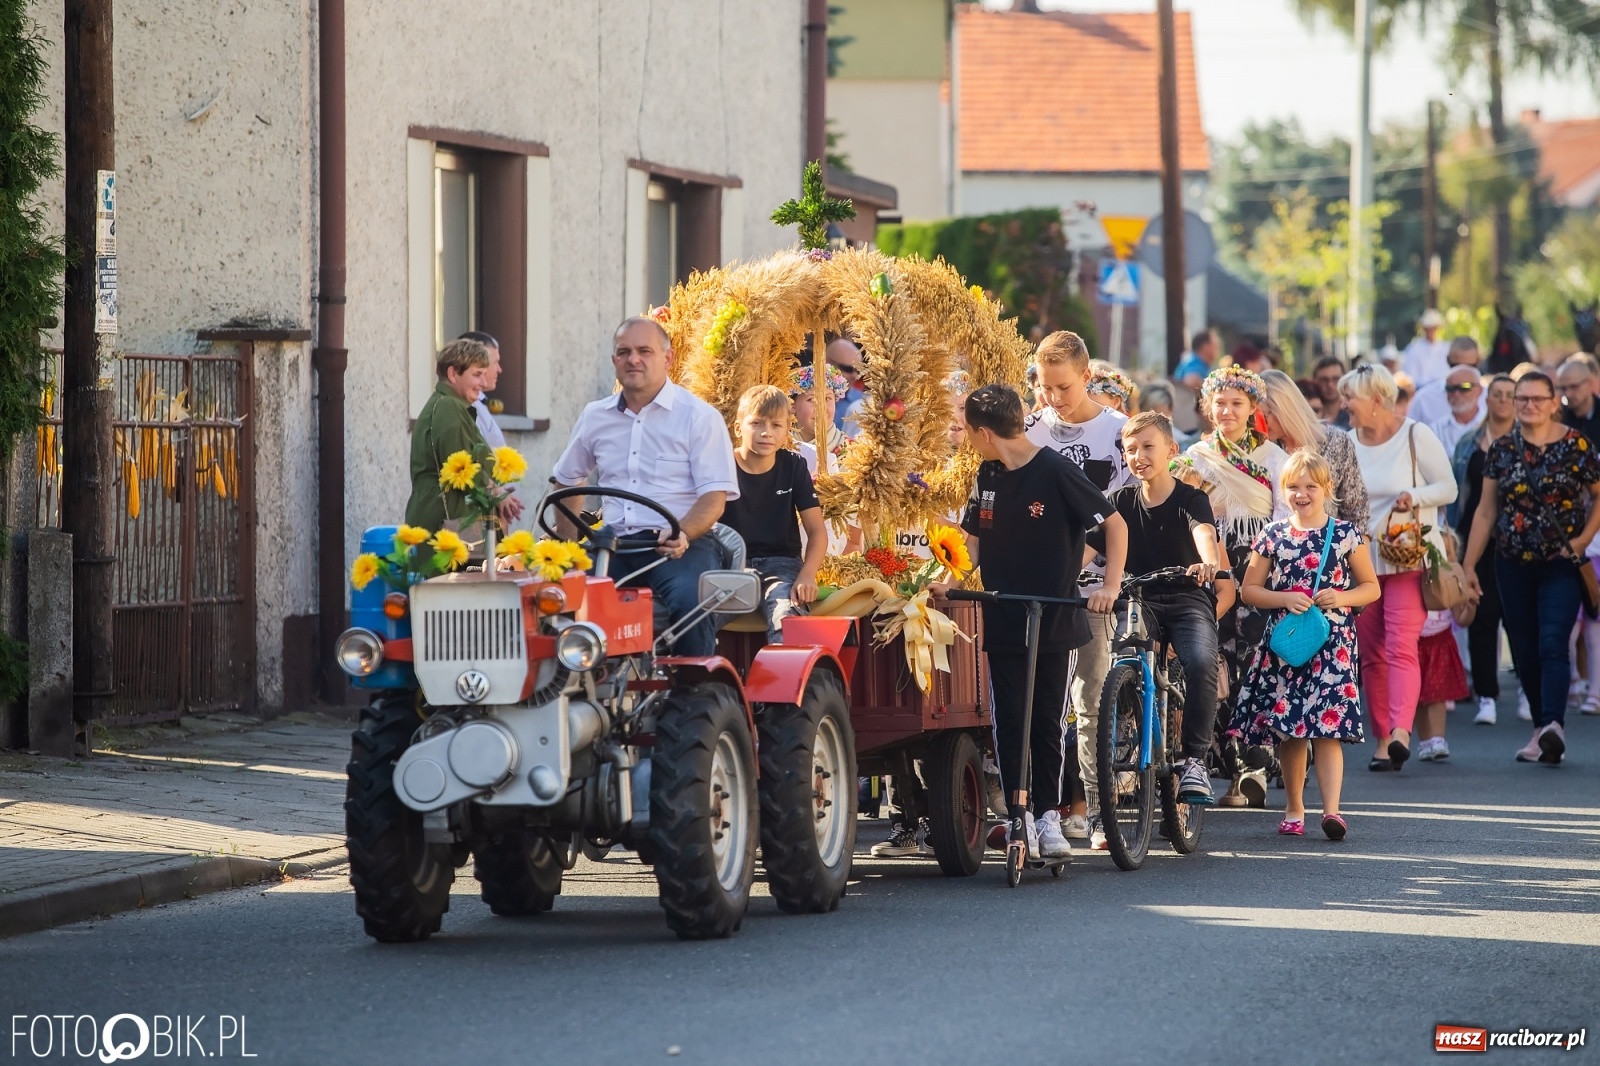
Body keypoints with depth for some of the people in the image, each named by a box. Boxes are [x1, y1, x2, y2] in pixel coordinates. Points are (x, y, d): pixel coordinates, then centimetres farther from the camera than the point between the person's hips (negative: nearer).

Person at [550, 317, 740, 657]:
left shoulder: (699, 417, 2)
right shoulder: (595, 418, 16)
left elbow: (715, 496, -6)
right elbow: (567, 480, 30)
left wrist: (682, 534, -25)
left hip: (681, 543, -4)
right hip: (614, 545, 4)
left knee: (689, 600, -35)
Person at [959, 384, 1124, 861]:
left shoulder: (1057, 472, -12)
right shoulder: (989, 476, 7)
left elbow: (1115, 525, -10)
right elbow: (975, 541, 13)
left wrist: (1111, 586, -19)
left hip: (1056, 622, -5)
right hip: (1002, 621, 5)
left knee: (1049, 722, 2)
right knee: (1008, 723, 1)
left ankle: (1048, 815, 12)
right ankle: (1019, 816, 6)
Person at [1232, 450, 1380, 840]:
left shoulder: (1346, 534, 3)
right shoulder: (1272, 536, 6)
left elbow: (1371, 586, 8)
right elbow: (1249, 590, 7)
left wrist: (1341, 597, -11)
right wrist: (1284, 598, -10)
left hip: (1332, 644, -2)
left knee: (1328, 729, -11)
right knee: (1288, 730, 6)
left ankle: (1331, 809, -19)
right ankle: (1293, 809, 18)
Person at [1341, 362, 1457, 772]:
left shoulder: (1416, 436, -4)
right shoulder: (1350, 442, 11)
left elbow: (1448, 488, -4)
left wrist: (1415, 497, -21)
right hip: (1361, 560, 5)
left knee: (1400, 647, -18)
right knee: (1370, 653, 3)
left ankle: (1401, 731, -31)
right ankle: (1382, 739, 7)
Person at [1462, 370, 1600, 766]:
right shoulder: (1502, 449, 5)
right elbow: (1486, 511, 10)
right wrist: (1468, 565, 8)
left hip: (1561, 566, -4)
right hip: (1513, 566, 4)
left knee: (1552, 645, -17)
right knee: (1524, 652, 6)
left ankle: (1554, 726, -29)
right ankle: (1542, 729, 16)